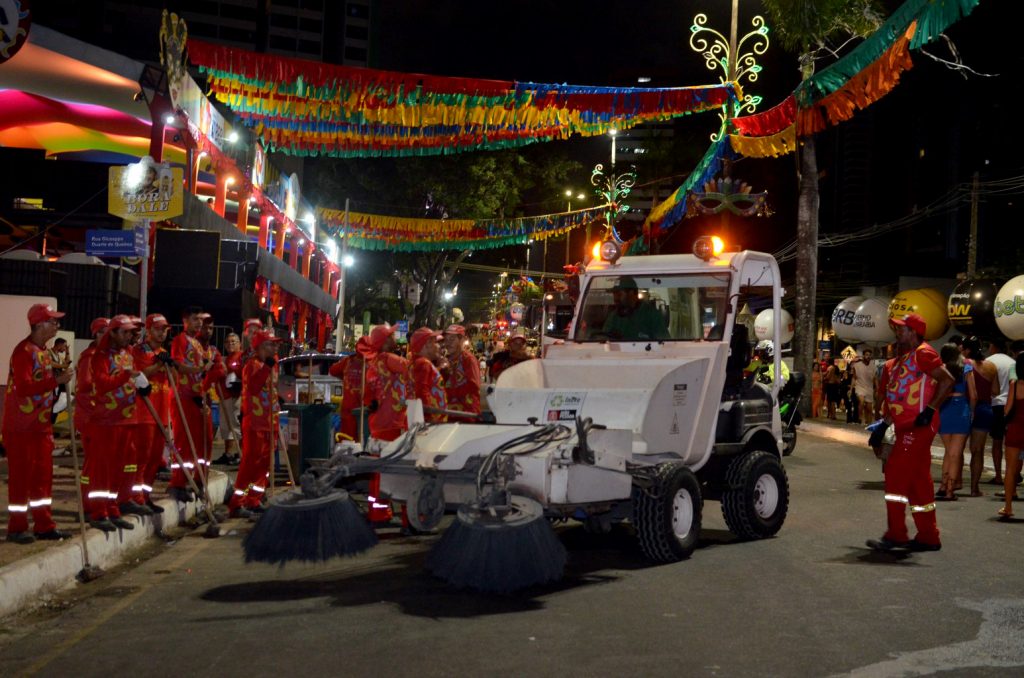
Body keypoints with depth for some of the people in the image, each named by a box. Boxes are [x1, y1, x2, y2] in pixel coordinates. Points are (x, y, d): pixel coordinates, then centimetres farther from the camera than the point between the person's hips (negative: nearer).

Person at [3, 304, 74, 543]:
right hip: (21, 427, -9)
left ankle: (44, 525, 17)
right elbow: (23, 388, -26)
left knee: (43, 475, 11)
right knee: (20, 477, -1)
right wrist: (56, 380, -29)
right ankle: (17, 528, 8)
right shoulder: (23, 351, -16)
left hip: (41, 425, 9)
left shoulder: (43, 351, 12)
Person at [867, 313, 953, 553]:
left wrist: (929, 410, -22)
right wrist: (884, 424, 19)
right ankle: (928, 537, 18)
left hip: (918, 426, -10)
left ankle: (895, 534, -9)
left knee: (896, 473, -12)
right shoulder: (902, 359, 20)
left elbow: (947, 379, -20)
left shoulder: (922, 353, -10)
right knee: (918, 481, 12)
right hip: (906, 427, 10)